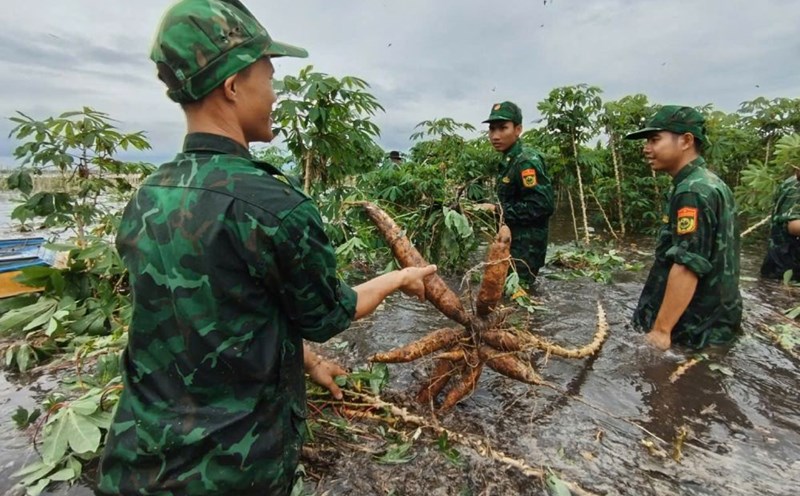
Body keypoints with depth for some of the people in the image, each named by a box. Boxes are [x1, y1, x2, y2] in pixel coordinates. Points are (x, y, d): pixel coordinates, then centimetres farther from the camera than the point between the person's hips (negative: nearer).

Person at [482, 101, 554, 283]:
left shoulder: (526, 162, -18)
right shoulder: (509, 160, 11)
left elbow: (543, 205, -25)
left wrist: (501, 211, -20)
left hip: (525, 248, -9)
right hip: (512, 243, 9)